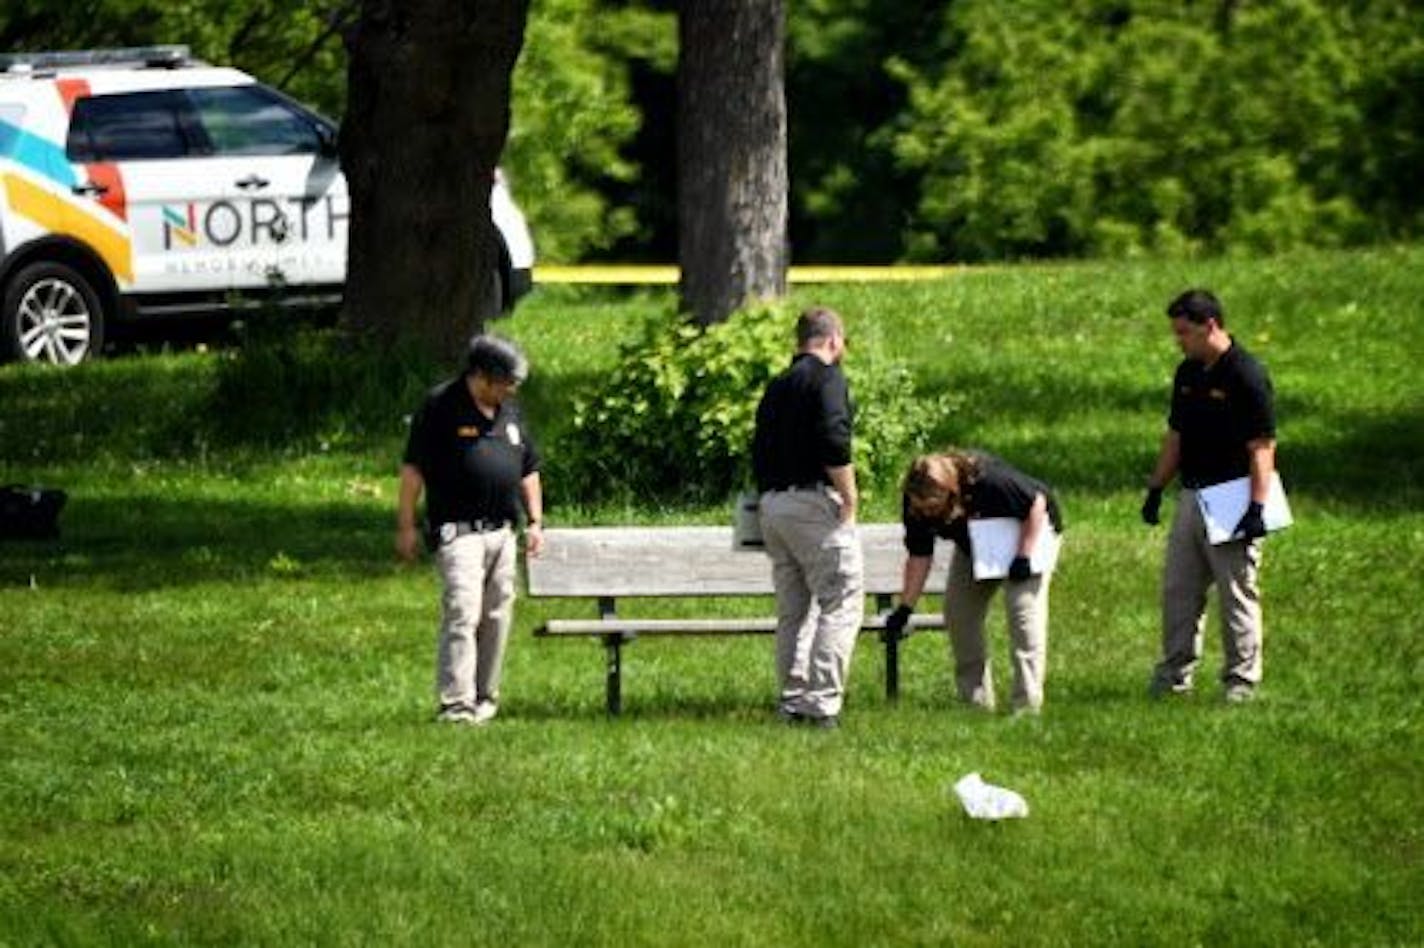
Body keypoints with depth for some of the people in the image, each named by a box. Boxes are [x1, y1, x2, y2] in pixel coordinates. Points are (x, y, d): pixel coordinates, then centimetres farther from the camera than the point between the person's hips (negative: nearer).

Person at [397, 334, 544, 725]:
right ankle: (455, 704, -19)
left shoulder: (509, 412, 15)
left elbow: (528, 470, 24)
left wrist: (535, 522, 17)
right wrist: (406, 526, -9)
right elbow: (413, 468, -7)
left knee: (497, 617, 9)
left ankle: (485, 698, 19)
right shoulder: (441, 407, -7)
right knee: (462, 613, -16)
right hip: (458, 530, -7)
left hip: (501, 532, 7)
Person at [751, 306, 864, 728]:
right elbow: (834, 441, -19)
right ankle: (823, 701, -15)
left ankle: (792, 700, 11)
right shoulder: (827, 378, -6)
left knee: (792, 610, 12)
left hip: (772, 503, 8)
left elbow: (759, 452, 19)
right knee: (841, 603, -7)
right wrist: (849, 497, -12)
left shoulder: (777, 386, 18)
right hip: (814, 500, -8)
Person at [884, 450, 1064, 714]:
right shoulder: (916, 503, -23)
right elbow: (919, 555, -12)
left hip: (1030, 528, -6)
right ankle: (975, 700, 4)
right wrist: (905, 607, -15)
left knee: (1023, 608, -20)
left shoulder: (989, 480, -40)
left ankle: (1028, 704, -20)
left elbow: (1037, 502, -26)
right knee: (958, 612, -4)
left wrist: (1024, 556, -29)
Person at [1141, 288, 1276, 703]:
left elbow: (1262, 448, -17)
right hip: (1191, 496, 8)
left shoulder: (1246, 375, -14)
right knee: (1178, 590, 9)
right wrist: (1156, 488, 17)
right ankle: (1174, 675, 16)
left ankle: (1241, 681, 5)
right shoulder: (1188, 373, 11)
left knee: (1237, 593, -2)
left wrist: (1257, 508, -22)